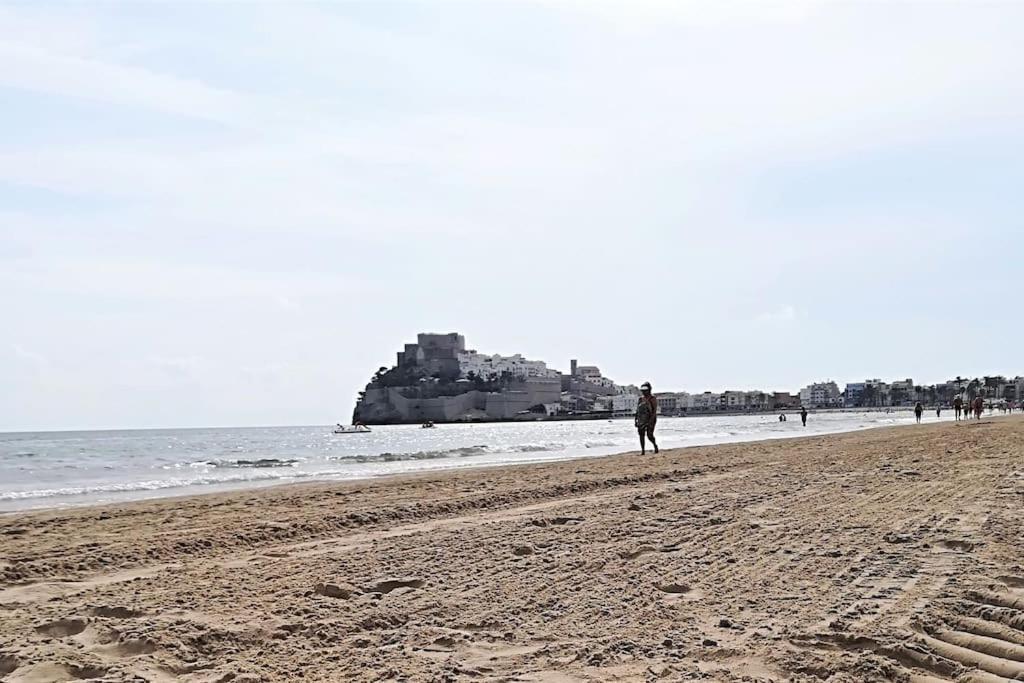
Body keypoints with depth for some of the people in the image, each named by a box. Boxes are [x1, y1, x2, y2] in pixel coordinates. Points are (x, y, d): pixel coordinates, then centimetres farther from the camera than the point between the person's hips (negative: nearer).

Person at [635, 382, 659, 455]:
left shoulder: (653, 399, -8)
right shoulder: (641, 399, 11)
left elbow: (655, 410, -15)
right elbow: (637, 410, 14)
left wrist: (651, 420, -25)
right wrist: (636, 420, 8)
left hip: (650, 420, -6)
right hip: (642, 420, 6)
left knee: (649, 435, -12)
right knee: (641, 435, -3)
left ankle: (655, 445, 15)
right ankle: (643, 451, 1)